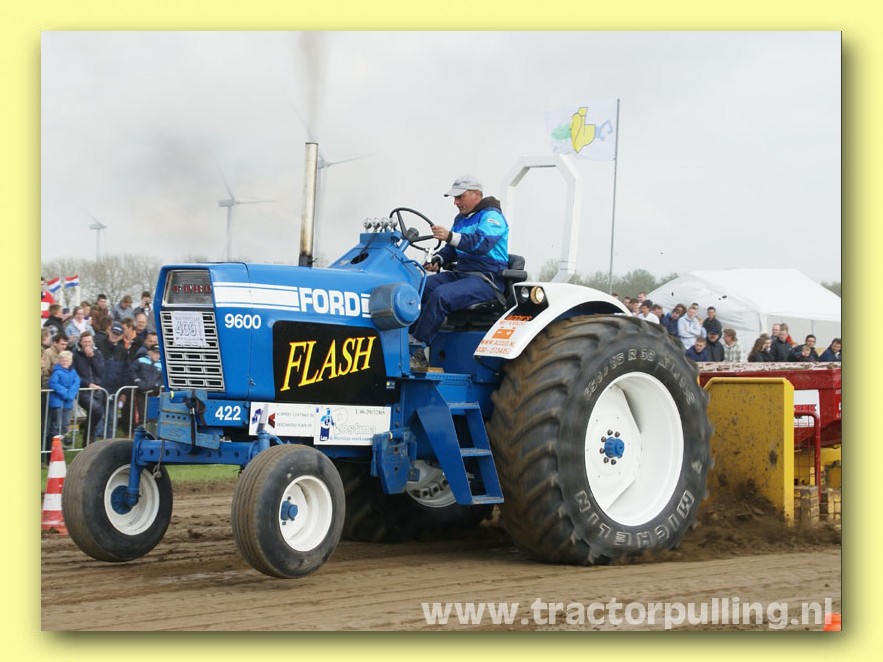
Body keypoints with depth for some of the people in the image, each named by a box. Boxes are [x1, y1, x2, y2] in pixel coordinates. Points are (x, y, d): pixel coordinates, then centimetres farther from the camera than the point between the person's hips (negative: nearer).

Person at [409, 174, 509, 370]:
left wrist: (451, 236, -37)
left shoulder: (491, 216, -6)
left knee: (440, 295, -32)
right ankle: (411, 338, -24)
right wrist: (438, 260, 2)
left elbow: (482, 243, -24)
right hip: (460, 273, 9)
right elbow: (452, 249, 26)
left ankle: (419, 350, -32)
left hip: (486, 279, -9)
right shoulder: (461, 218, 21)